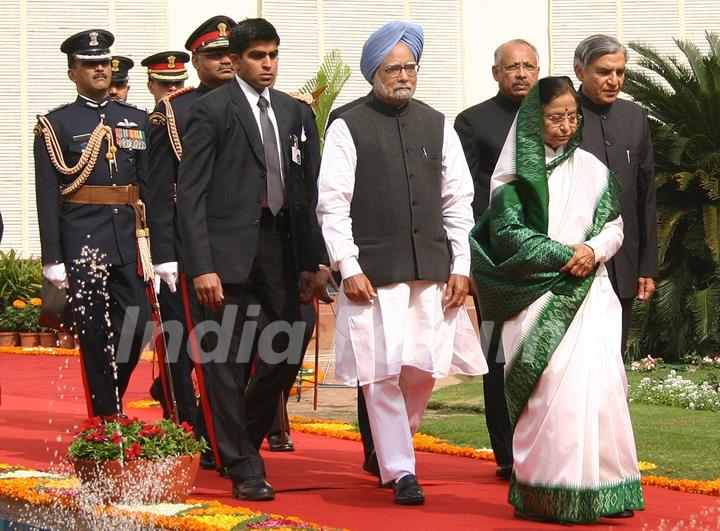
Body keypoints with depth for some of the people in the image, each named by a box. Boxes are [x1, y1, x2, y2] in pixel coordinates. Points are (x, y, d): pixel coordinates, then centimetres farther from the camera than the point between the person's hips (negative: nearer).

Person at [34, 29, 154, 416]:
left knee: (135, 327, 2)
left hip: (128, 240, 4)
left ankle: (110, 402, 24)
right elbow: (47, 196, -4)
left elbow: (151, 185, 11)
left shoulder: (137, 120, 12)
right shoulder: (55, 125, 0)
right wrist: (52, 258, -9)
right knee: (95, 336, 0)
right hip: (82, 243, -4)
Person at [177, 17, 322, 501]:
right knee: (229, 362, -1)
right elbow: (191, 193, -7)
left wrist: (310, 262, 8)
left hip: (280, 244, 5)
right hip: (231, 249, -5)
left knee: (285, 352, 8)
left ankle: (244, 438, 30)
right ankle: (243, 468, 7)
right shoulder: (211, 111, -4)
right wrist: (201, 266, -15)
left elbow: (307, 191, 14)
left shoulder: (293, 112, 12)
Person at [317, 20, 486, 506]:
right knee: (383, 372, -4)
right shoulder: (349, 128, 0)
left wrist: (460, 267, 4)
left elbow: (458, 201, 12)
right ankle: (400, 470, 4)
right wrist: (349, 269, -10)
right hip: (374, 272, -4)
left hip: (433, 270, 4)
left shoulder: (438, 126, 12)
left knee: (424, 369, 4)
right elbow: (333, 204, -3)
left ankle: (393, 445, 27)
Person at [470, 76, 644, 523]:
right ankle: (552, 493, -8)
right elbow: (507, 231, -4)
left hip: (588, 292, 3)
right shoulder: (517, 172, 3)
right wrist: (561, 256, -12)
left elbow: (614, 225, 12)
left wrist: (594, 250, -9)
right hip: (538, 295, -3)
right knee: (550, 386, -10)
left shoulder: (592, 168, 12)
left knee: (597, 381, -8)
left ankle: (598, 486, -4)